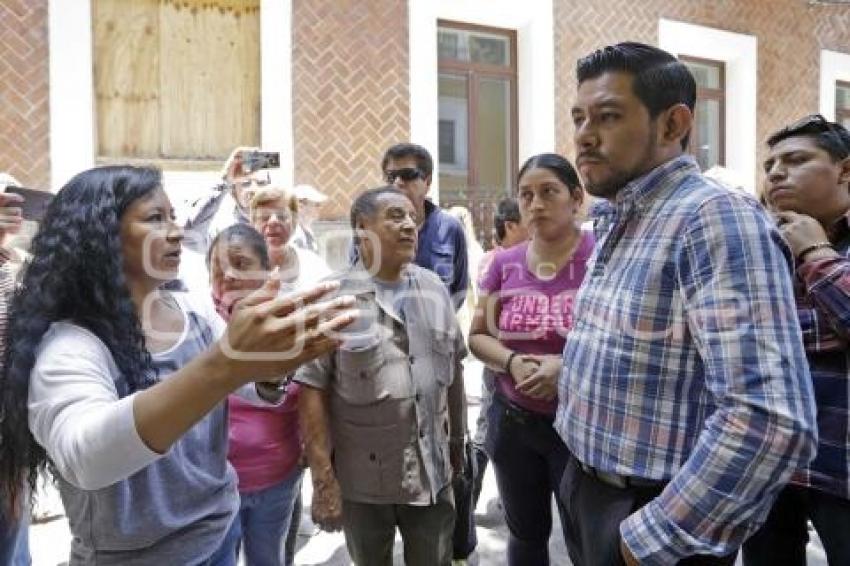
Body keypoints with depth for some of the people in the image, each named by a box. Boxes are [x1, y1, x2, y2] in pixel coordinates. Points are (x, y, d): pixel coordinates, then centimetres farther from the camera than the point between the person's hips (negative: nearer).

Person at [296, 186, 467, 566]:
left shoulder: (434, 288, 3)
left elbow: (453, 369, 10)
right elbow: (312, 389, -14)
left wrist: (458, 441, 12)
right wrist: (323, 477, -15)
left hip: (432, 472, 4)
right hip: (363, 479, -3)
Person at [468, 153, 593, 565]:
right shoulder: (505, 264, 1)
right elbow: (478, 336, 7)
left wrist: (569, 364, -27)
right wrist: (512, 362, -13)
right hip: (512, 421, 4)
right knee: (525, 532, 23)